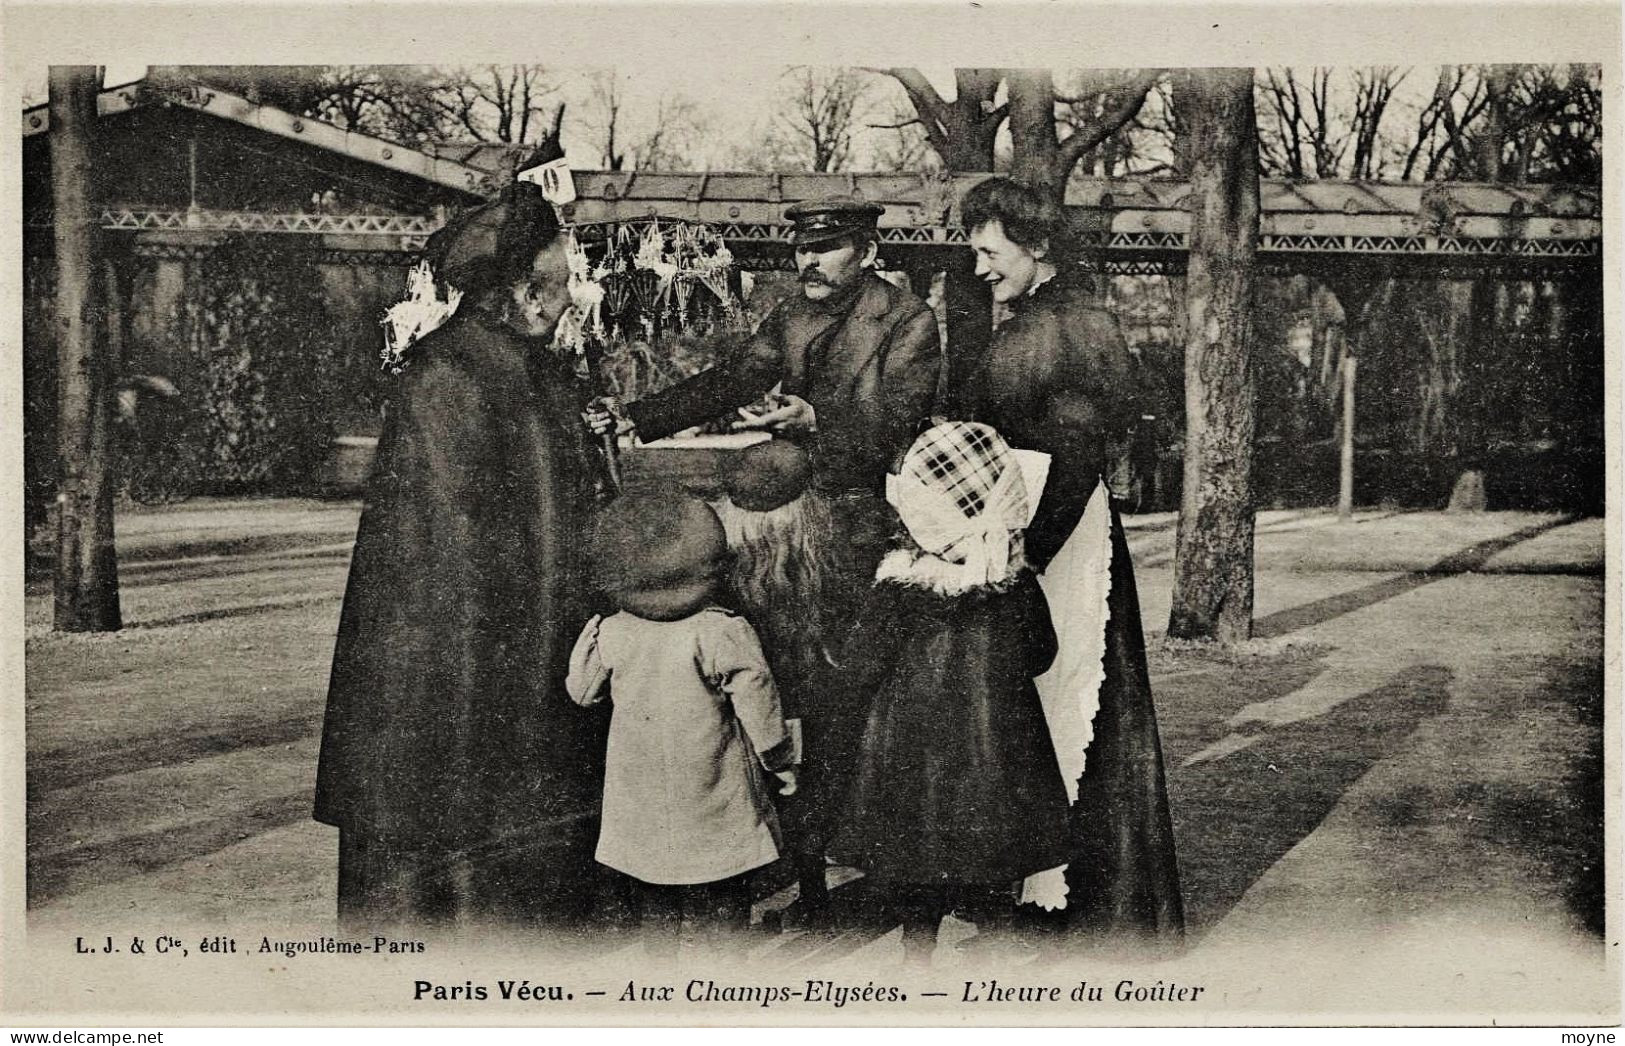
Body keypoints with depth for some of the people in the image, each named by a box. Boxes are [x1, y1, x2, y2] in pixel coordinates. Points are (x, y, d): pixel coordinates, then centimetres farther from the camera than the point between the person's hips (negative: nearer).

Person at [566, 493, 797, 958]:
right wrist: (782, 760, 2)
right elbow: (758, 703, -13)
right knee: (722, 900, 11)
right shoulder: (725, 633, -18)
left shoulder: (611, 634, -8)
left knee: (653, 893, 18)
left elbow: (581, 690, 9)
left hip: (641, 791, 3)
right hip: (711, 794, -3)